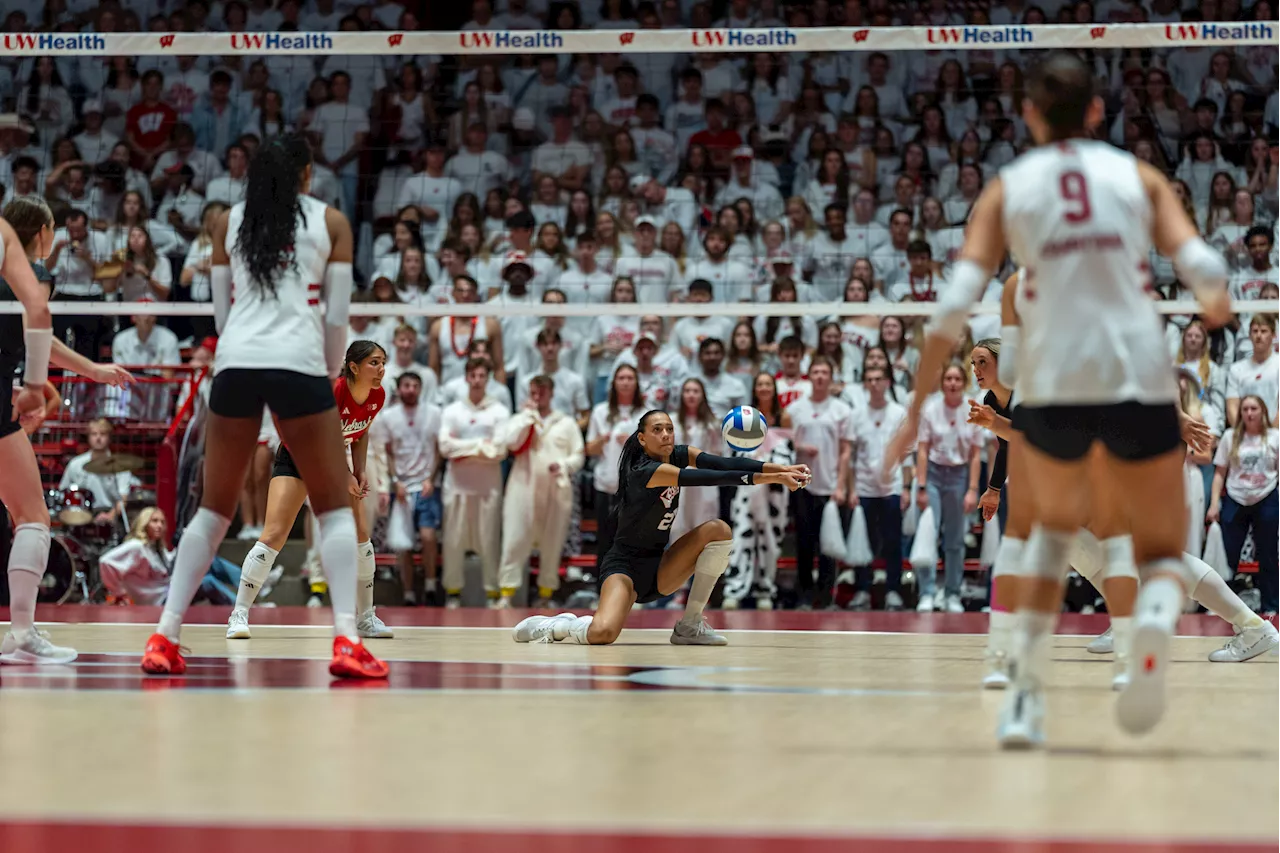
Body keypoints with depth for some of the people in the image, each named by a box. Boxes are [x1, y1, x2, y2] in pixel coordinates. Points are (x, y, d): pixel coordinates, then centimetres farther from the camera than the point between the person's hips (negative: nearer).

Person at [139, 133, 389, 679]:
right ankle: (346, 641, -8)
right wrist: (332, 376, 18)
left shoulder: (228, 221, 16)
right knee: (334, 507, 6)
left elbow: (221, 310, 16)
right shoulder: (330, 222, 10)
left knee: (212, 511, 12)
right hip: (299, 364, -3)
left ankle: (164, 639, 7)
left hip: (234, 363, 3)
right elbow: (337, 315, 5)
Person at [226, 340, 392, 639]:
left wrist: (361, 472, -7)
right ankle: (239, 615, -10)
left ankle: (365, 619, 11)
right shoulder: (331, 392, -33)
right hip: (297, 457, -6)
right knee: (273, 536, -15)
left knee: (361, 536, -1)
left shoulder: (377, 396, -12)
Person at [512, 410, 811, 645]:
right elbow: (711, 478, -33)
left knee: (718, 530, -13)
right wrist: (772, 478, -37)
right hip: (626, 564, -8)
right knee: (602, 634, -34)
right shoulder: (645, 471, -24)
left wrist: (780, 468, -30)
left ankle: (690, 625, -5)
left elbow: (724, 463, -16)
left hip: (660, 565, 8)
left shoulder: (680, 455, -1)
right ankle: (553, 625, 3)